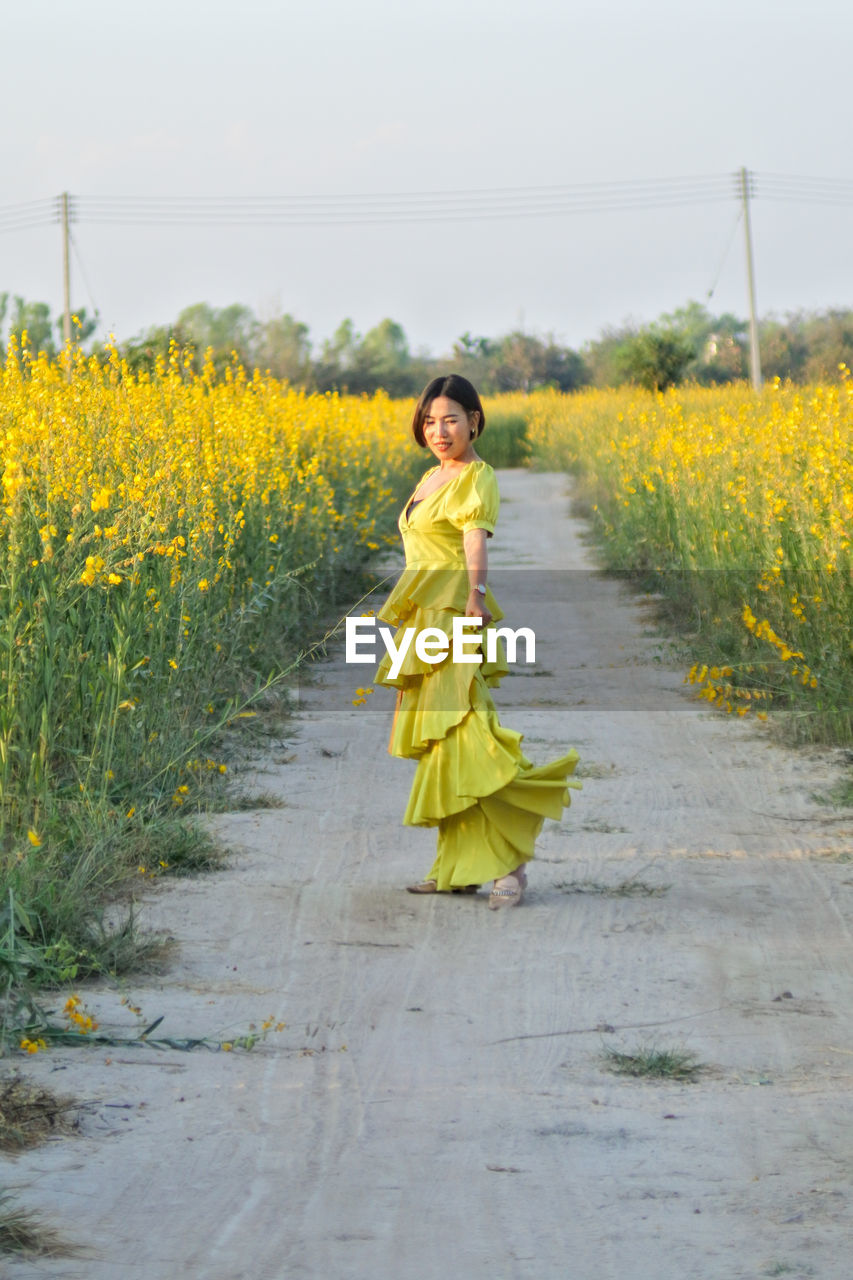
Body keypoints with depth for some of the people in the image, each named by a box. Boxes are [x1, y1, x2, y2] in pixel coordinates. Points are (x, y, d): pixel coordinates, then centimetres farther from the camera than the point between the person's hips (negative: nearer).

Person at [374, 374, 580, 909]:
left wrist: (476, 594, -44)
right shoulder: (431, 479, 19)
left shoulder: (477, 478, -8)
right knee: (438, 746, 9)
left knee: (461, 740, -20)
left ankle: (510, 864, -19)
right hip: (425, 625, 9)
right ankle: (456, 869, 13)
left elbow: (475, 538, -26)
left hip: (456, 622, -9)